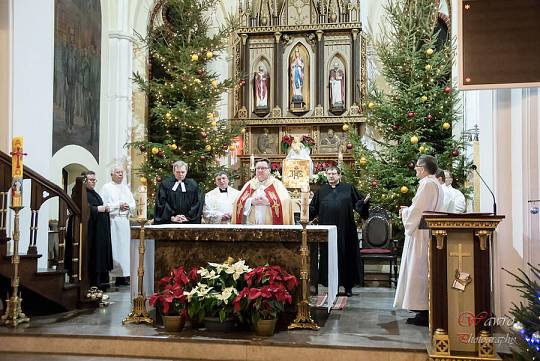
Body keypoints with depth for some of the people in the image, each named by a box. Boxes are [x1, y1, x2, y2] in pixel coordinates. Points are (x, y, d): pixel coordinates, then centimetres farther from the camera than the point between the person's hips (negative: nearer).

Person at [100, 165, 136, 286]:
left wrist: (128, 206, -5)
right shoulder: (106, 188, 2)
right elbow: (104, 205, -8)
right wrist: (118, 205, -11)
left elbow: (133, 204, 15)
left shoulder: (126, 188, 18)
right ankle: (118, 276, -6)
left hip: (125, 221, 5)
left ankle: (124, 275, 3)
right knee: (114, 248, -7)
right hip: (112, 221, -5)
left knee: (125, 247, 1)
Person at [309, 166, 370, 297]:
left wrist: (364, 202, -15)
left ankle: (348, 287, 13)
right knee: (329, 257, 2)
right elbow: (313, 209, 12)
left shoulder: (349, 188, 6)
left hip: (345, 231, -1)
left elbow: (358, 203, 5)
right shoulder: (321, 191, 12)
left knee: (346, 256, 3)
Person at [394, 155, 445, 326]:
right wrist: (408, 210, 15)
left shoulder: (426, 184, -15)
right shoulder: (436, 184, 17)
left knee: (419, 271, -7)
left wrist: (405, 212, -1)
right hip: (429, 233, 11)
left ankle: (423, 313, -4)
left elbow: (417, 210, -20)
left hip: (421, 234, -11)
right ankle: (425, 311, 16)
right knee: (426, 273, 12)